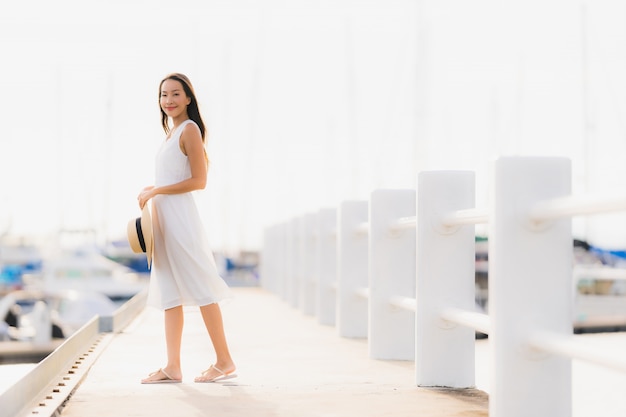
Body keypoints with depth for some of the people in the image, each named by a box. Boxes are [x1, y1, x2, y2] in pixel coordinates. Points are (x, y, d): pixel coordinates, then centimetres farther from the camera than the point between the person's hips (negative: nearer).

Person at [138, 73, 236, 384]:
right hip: (164, 220, 9)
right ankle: (172, 367, 8)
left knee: (199, 288, -4)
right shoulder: (172, 131, 17)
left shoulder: (189, 129, -9)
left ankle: (224, 361, 3)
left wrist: (155, 192, -13)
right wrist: (152, 191, 8)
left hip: (180, 218, -9)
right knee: (169, 291, 6)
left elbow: (199, 181, -16)